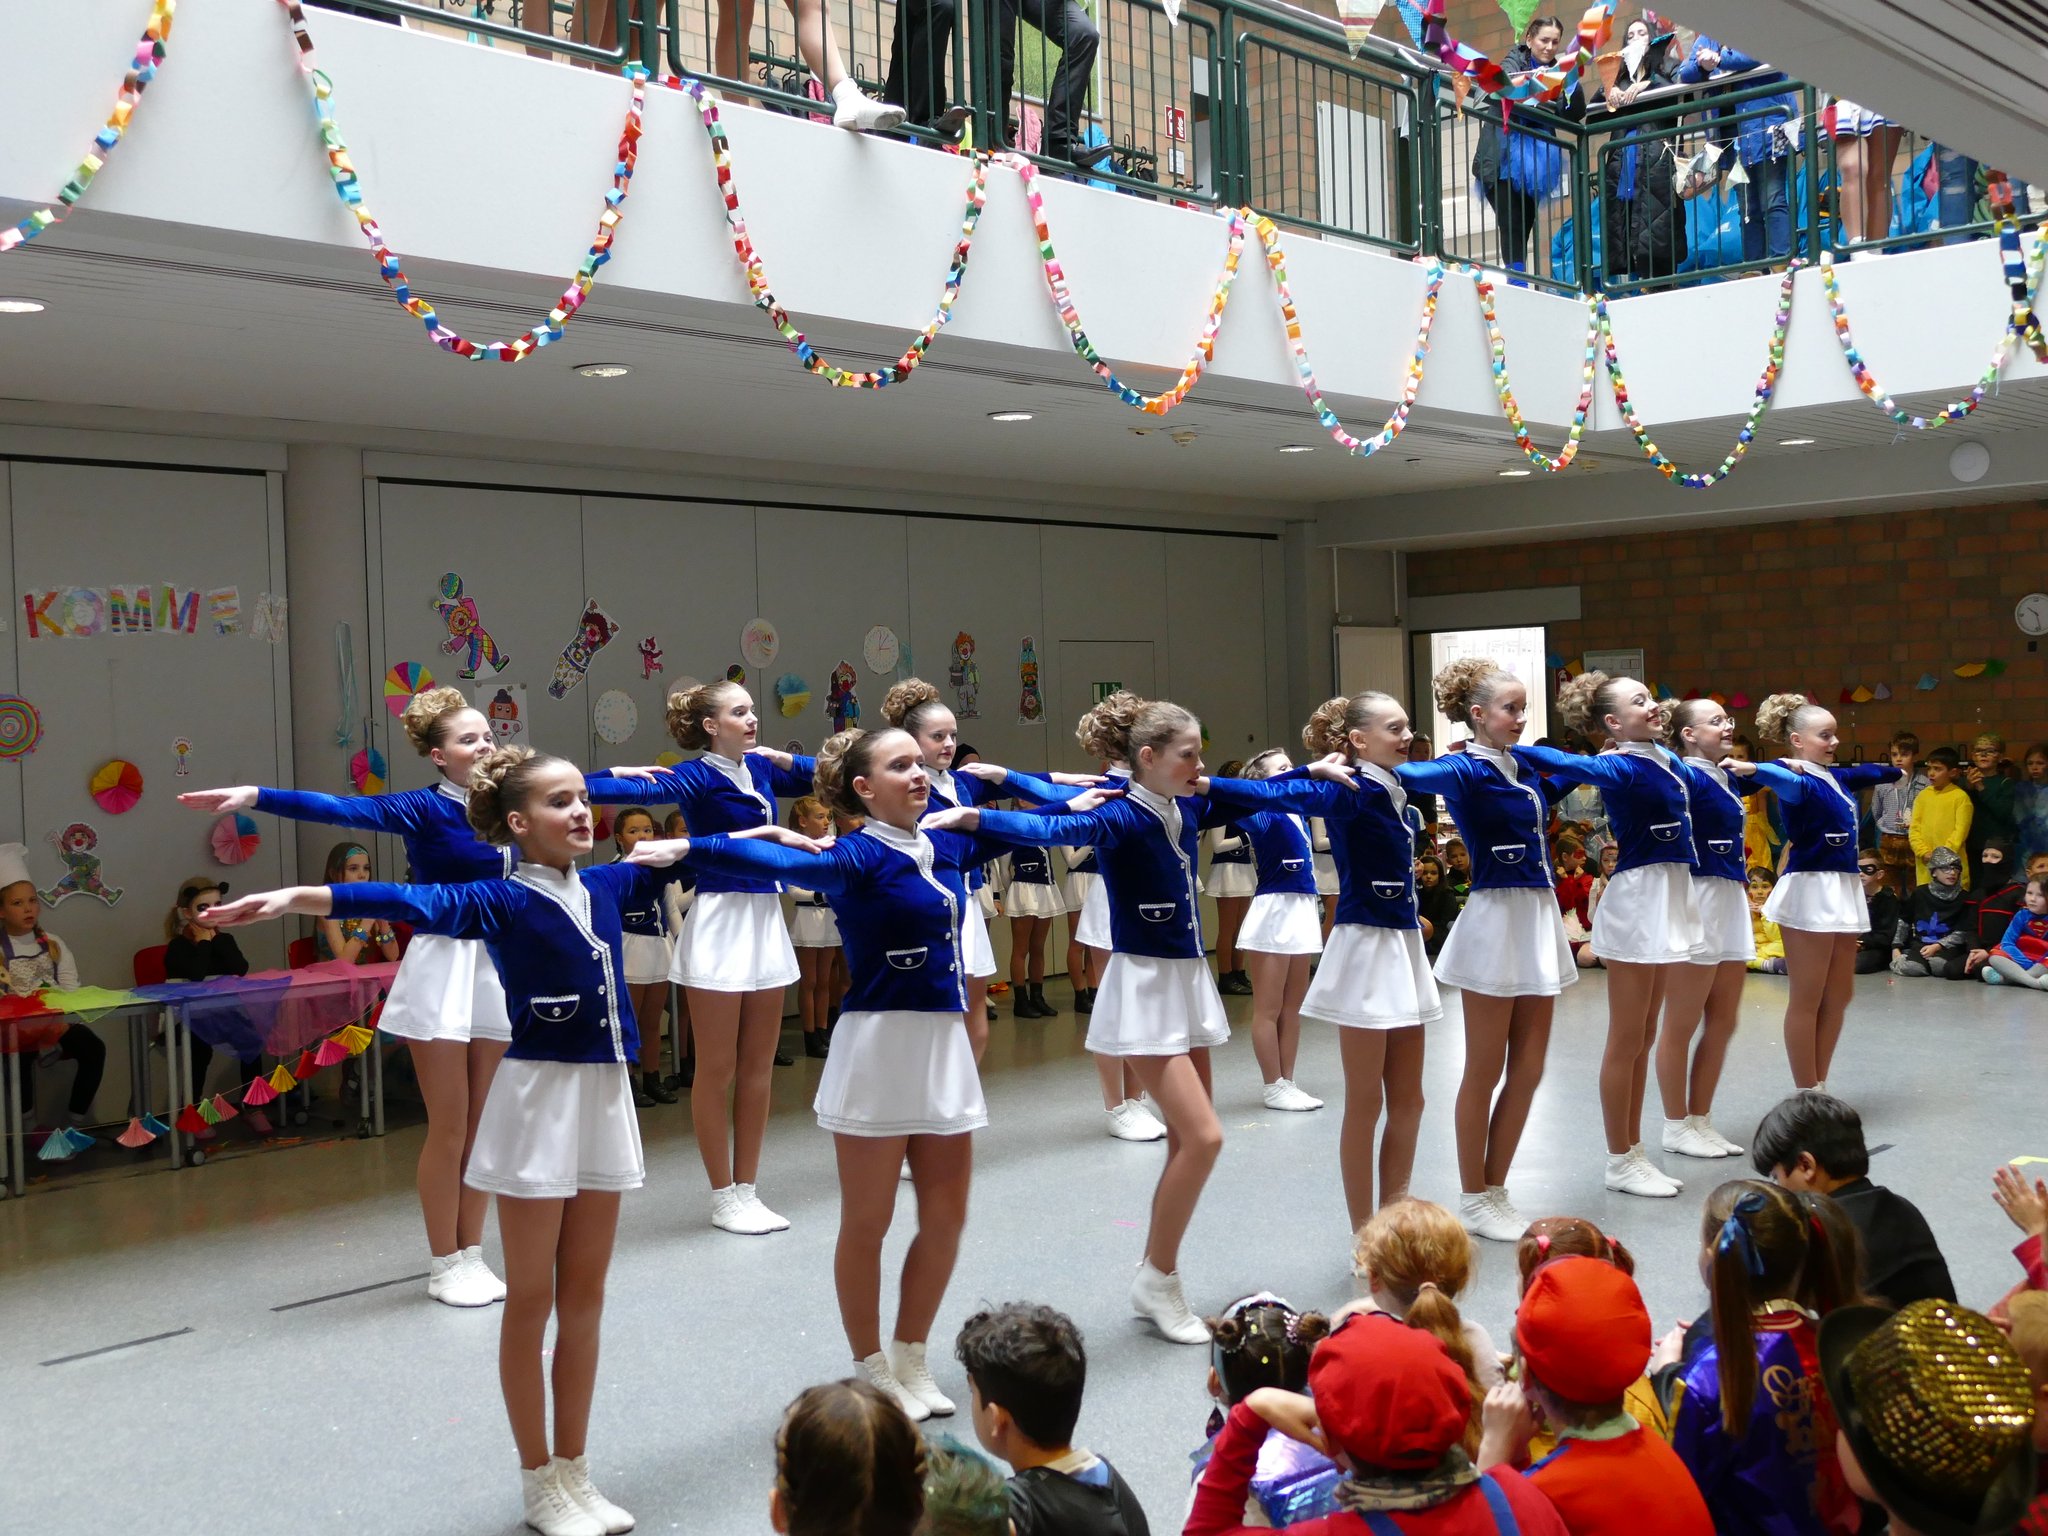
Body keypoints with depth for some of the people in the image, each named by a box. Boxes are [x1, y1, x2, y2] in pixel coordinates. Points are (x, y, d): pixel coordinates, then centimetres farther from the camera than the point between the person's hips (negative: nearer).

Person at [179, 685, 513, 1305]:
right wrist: (256, 797, -36)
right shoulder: (425, 808, -10)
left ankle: (472, 1256, 21)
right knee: (448, 1129, 1)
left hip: (499, 972, 5)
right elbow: (344, 808, -23)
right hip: (442, 971, -5)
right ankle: (444, 1266, 13)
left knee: (484, 1127, 10)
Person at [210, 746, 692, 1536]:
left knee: (584, 1296, 12)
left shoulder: (607, 886, 6)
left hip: (605, 1096, 6)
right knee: (532, 1298, 6)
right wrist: (299, 897, -42)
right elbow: (419, 902, -27)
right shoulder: (503, 900, -11)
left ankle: (574, 1471, 24)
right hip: (539, 1098, -5)